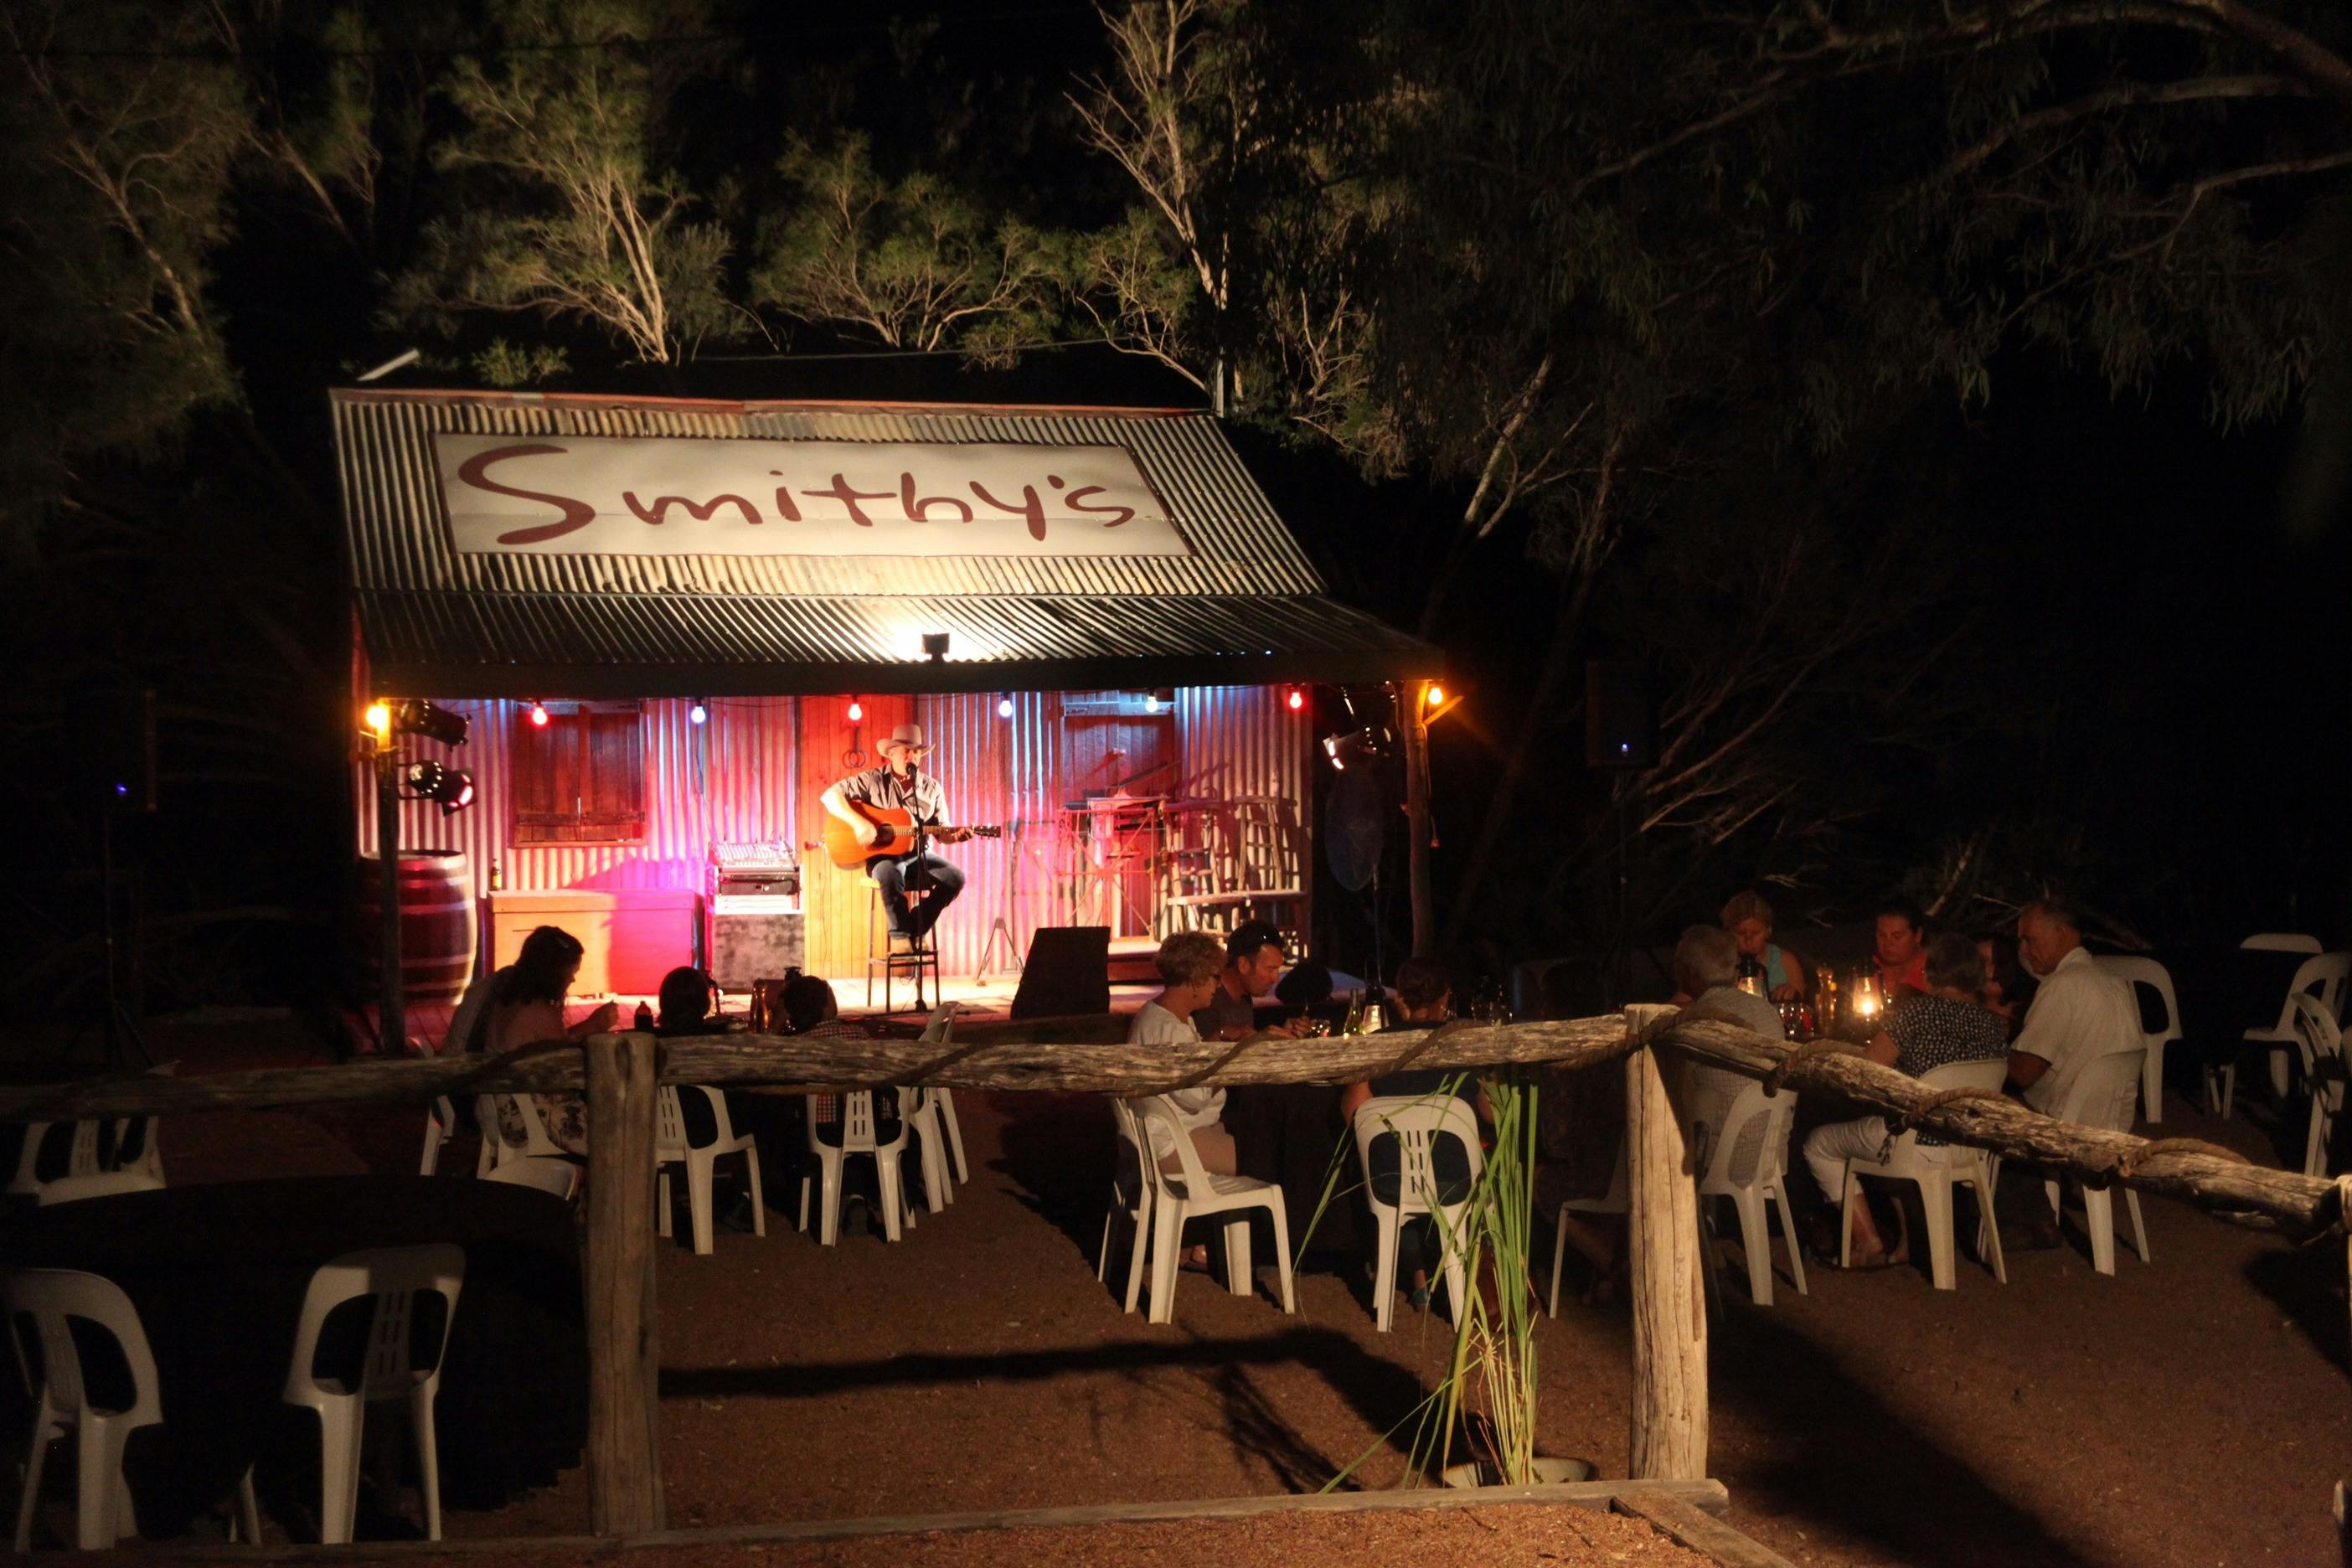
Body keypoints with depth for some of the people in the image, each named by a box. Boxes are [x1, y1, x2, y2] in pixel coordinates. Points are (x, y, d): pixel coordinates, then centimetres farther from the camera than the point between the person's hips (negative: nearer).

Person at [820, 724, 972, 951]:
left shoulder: (932, 788, 9)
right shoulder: (874, 780, -1)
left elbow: (941, 833, 11)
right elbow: (830, 795, -9)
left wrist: (956, 835, -13)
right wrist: (859, 823, -22)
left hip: (919, 856, 4)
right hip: (883, 854, -4)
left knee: (955, 878, -21)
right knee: (890, 873, -39)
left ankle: (916, 930, -7)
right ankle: (900, 935, -23)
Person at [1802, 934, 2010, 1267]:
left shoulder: (1919, 1011, -18)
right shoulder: (1994, 1022, 0)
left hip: (1919, 1143, -7)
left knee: (1818, 1144, 16)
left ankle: (1869, 1244, 13)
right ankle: (1909, 1239, 31)